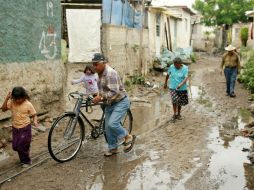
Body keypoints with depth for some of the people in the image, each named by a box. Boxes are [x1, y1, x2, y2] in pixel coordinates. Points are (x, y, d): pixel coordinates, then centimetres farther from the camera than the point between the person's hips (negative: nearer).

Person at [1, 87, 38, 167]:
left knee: (23, 146, 0)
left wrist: (35, 121, -28)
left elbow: (34, 115, -7)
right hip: (15, 128, 5)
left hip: (25, 128, -4)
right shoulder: (11, 102, -6)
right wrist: (7, 98, -22)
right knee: (15, 146, 10)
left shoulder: (28, 104, -15)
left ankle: (26, 161, 25)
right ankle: (24, 158, 37)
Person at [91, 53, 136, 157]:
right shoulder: (101, 73, 7)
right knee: (108, 127, 9)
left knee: (112, 124, -22)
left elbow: (115, 92, -30)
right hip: (109, 104, 9)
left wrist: (101, 98, -27)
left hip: (120, 102, -9)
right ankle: (112, 148, 24)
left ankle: (128, 137, 1)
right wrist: (99, 96, 6)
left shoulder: (110, 73, -23)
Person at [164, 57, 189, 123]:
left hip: (182, 88, 0)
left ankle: (178, 114, 34)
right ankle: (174, 115, 0)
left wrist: (181, 84, -38)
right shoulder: (171, 67, -7)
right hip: (173, 87, 0)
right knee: (174, 100, -15)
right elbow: (168, 75, 9)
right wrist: (165, 83, 17)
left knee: (180, 101, 10)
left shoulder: (185, 68, -12)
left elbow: (186, 78, -22)